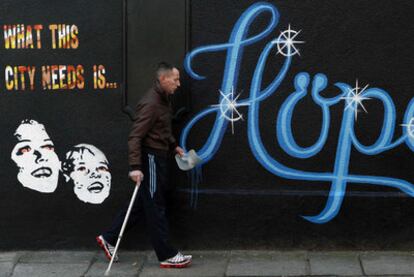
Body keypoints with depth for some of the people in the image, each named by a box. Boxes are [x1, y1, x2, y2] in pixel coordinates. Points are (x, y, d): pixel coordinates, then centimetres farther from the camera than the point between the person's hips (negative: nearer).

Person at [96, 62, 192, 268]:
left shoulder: (163, 99, 12)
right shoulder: (151, 103, -19)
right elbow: (135, 136, -23)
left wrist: (174, 146, 15)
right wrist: (135, 166, -29)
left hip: (159, 156, 10)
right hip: (150, 158, -10)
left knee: (141, 203, 15)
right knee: (155, 207, -1)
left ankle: (109, 238, 23)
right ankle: (166, 255, 6)